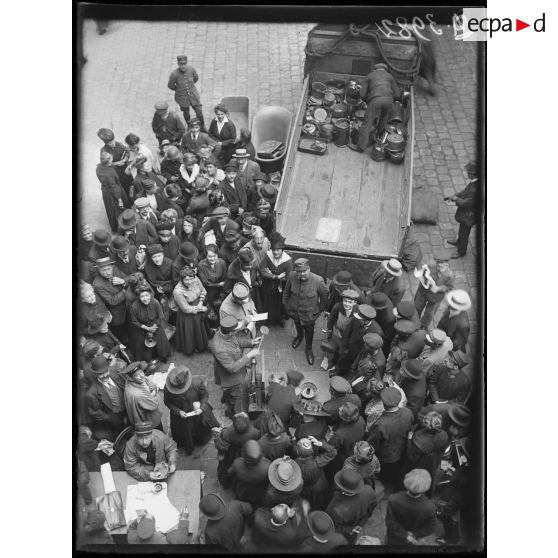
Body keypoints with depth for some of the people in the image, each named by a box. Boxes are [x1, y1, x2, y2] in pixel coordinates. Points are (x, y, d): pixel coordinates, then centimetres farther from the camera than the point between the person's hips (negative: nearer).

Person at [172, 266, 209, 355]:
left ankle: (200, 346, 53)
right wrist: (201, 309, -17)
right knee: (189, 334, 14)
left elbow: (203, 291, 0)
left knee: (200, 331, 26)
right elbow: (186, 309, -25)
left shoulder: (195, 280, -20)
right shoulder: (178, 291, -35)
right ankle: (189, 349, 44)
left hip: (199, 312, 6)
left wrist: (201, 303, -14)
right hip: (188, 316, -5)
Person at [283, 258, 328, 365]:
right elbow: (286, 291, -4)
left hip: (309, 314, -2)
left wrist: (319, 310, -3)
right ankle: (299, 336, 67)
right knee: (298, 326, 33)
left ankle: (309, 349, 51)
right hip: (294, 311, 2)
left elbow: (324, 296, -12)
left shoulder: (318, 281, -32)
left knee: (309, 332, 23)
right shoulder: (292, 276, -24)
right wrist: (285, 304, 5)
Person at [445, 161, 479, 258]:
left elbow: (466, 203, -33)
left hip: (468, 215, -8)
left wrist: (455, 198, -18)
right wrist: (454, 196, -4)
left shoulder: (475, 189, -40)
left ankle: (461, 251, 38)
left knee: (463, 233, 16)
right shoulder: (472, 182, -12)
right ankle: (459, 242, 59)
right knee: (462, 230, 33)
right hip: (465, 213, 8)